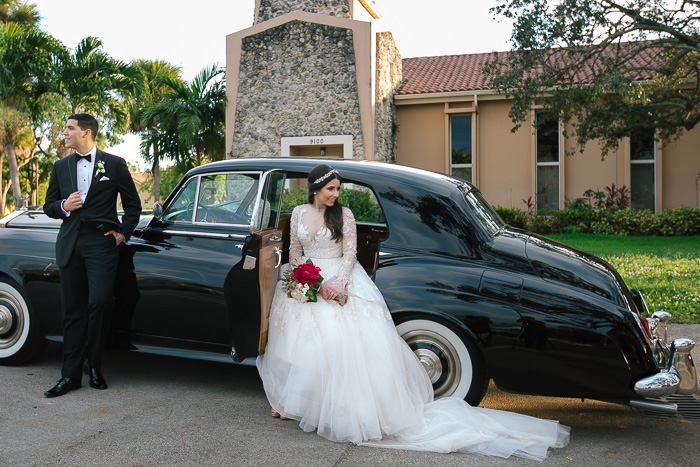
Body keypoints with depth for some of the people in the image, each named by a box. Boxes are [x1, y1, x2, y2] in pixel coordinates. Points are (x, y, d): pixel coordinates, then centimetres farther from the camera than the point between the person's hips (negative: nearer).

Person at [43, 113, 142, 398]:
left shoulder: (114, 164, 5)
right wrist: (63, 206, -4)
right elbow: (48, 206, 17)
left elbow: (133, 204, 9)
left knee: (99, 303, -12)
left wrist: (123, 233, -1)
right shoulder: (61, 166, 15)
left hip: (101, 242, -3)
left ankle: (94, 367, 8)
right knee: (72, 310, 5)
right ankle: (70, 375, 10)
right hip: (69, 244, 4)